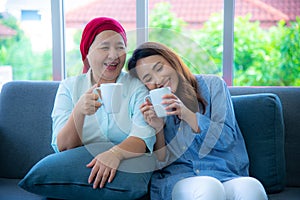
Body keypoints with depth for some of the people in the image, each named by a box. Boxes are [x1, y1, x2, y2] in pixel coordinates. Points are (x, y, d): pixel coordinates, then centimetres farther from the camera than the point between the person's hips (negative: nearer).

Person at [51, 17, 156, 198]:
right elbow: (63, 147, -2)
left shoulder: (138, 87, 6)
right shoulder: (69, 87, 10)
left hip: (126, 169, 0)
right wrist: (78, 112, -22)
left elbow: (144, 138, -11)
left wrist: (115, 153, -34)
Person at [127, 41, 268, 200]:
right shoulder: (152, 106, 11)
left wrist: (187, 115, -14)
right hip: (176, 177, 0)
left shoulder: (212, 84, 8)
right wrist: (158, 130, -10)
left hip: (224, 173, 0)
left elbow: (227, 139, -3)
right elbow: (161, 163, 8)